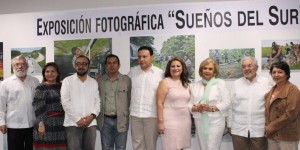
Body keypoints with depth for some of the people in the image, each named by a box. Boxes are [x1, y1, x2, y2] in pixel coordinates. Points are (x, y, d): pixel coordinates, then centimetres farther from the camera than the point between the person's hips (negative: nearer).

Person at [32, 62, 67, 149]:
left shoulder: (62, 86, 13)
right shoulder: (41, 88, -2)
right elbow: (38, 108, -9)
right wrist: (41, 124, -16)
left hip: (61, 125, 5)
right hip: (47, 125, -5)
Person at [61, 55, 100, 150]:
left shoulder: (94, 82, 13)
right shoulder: (67, 81, 3)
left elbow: (97, 102, 9)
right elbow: (65, 102, -5)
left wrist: (92, 116, -9)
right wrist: (77, 119, -11)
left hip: (90, 123, 3)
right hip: (73, 123, -3)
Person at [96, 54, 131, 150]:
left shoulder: (127, 80, 0)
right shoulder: (99, 80, 4)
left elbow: (130, 99, 2)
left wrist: (126, 115, 0)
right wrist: (97, 117, 5)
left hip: (121, 120, -1)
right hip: (105, 120, 1)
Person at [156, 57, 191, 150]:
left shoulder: (185, 83, 13)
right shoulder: (165, 82, -6)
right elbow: (159, 103, -10)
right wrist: (161, 122, -15)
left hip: (185, 120, 6)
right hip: (170, 121, -6)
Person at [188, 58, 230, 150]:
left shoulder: (220, 83, 1)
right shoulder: (195, 85, 10)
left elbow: (226, 103, -5)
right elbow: (190, 104, 7)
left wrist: (211, 108, -18)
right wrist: (196, 108, -14)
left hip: (215, 122, -3)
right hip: (200, 122, 3)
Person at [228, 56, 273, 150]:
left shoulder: (266, 82, 2)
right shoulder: (236, 84, 8)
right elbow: (231, 105, 9)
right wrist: (230, 124, 8)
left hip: (260, 129, -1)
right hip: (239, 129, 1)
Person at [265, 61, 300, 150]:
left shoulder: (292, 89, -9)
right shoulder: (272, 90, 13)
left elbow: (290, 114, -18)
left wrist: (271, 127, -14)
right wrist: (267, 127, 0)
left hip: (287, 136, -6)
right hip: (272, 135, 6)